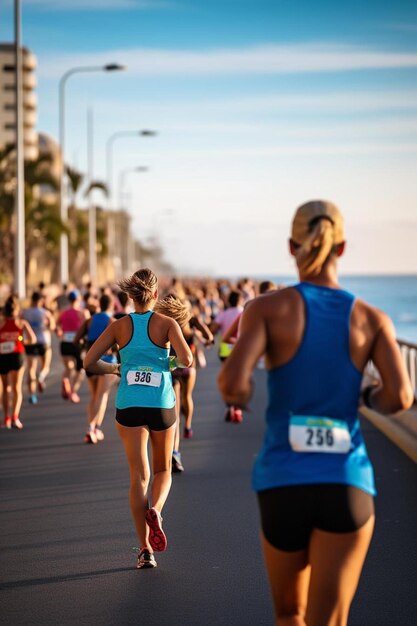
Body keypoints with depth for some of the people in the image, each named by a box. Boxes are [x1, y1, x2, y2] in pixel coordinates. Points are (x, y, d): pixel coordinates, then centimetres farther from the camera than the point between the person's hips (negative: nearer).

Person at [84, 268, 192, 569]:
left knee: (139, 476, 5)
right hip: (162, 405, -1)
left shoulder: (119, 326, 0)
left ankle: (145, 549, -2)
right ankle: (155, 511, -13)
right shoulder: (166, 323, -5)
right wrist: (175, 361, 7)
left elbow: (89, 362, -3)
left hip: (129, 406, 1)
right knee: (163, 471, 19)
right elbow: (187, 360, -16)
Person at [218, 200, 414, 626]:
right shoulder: (372, 319, 3)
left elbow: (233, 386, -16)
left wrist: (240, 399, 7)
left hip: (283, 483, 0)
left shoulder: (268, 308, -3)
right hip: (347, 484, 0)